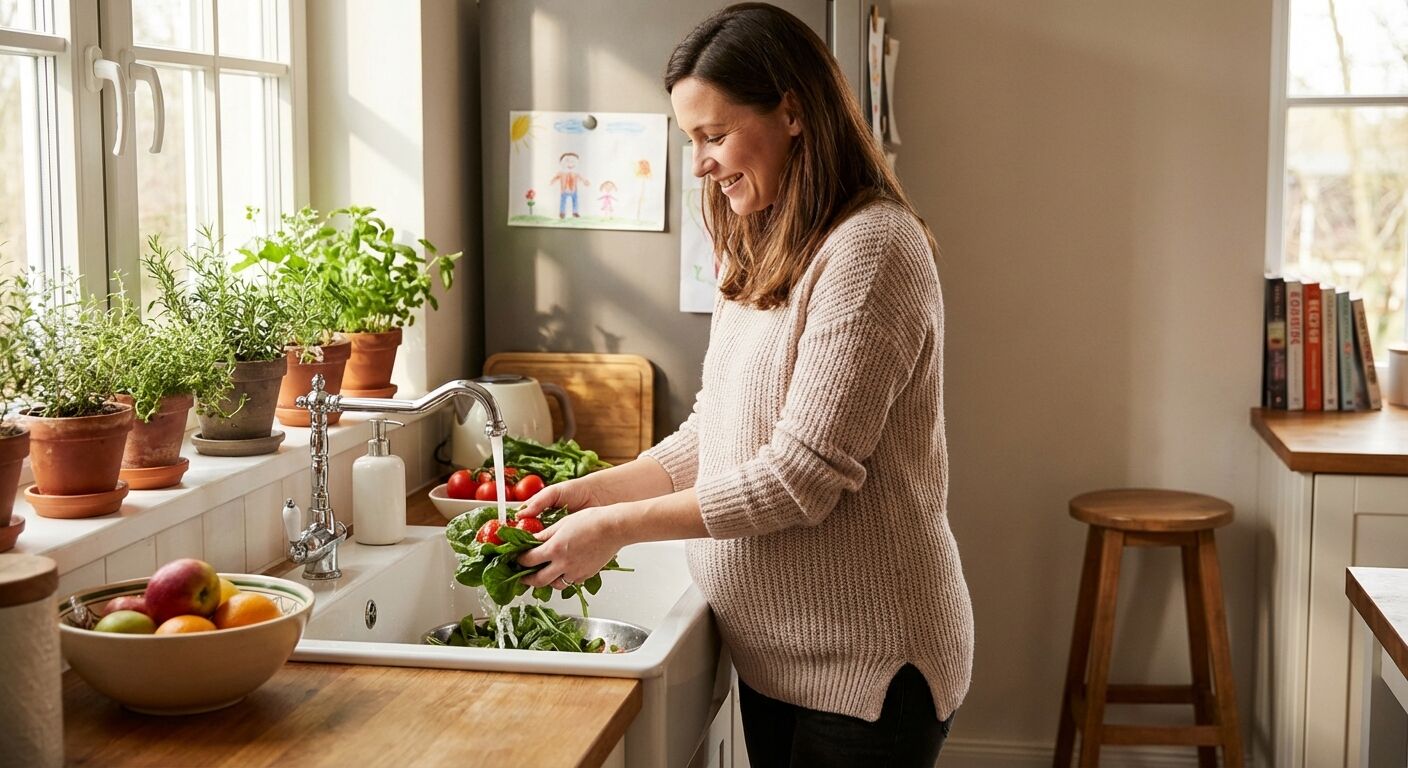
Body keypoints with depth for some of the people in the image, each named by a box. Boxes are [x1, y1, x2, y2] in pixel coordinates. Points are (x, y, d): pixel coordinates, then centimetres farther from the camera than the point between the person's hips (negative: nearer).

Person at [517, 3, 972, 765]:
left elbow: (800, 476, -22)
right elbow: (711, 435, 14)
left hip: (863, 670, -8)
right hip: (773, 653, 8)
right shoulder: (760, 256, 11)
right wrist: (590, 489, 1)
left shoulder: (870, 248, -18)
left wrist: (617, 526, -17)